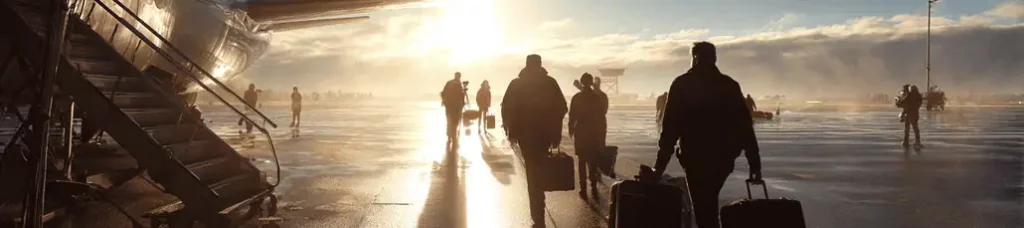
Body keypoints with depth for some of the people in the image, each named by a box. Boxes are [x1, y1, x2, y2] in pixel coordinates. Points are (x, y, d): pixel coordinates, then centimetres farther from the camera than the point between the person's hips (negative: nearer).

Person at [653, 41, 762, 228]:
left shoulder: (682, 84, -3)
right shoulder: (730, 85, 7)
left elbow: (670, 126, -7)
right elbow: (745, 126, 3)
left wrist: (660, 164, -5)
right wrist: (755, 164, 6)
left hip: (695, 158, -4)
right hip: (723, 157, 4)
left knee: (703, 208, 0)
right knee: (708, 203, 24)